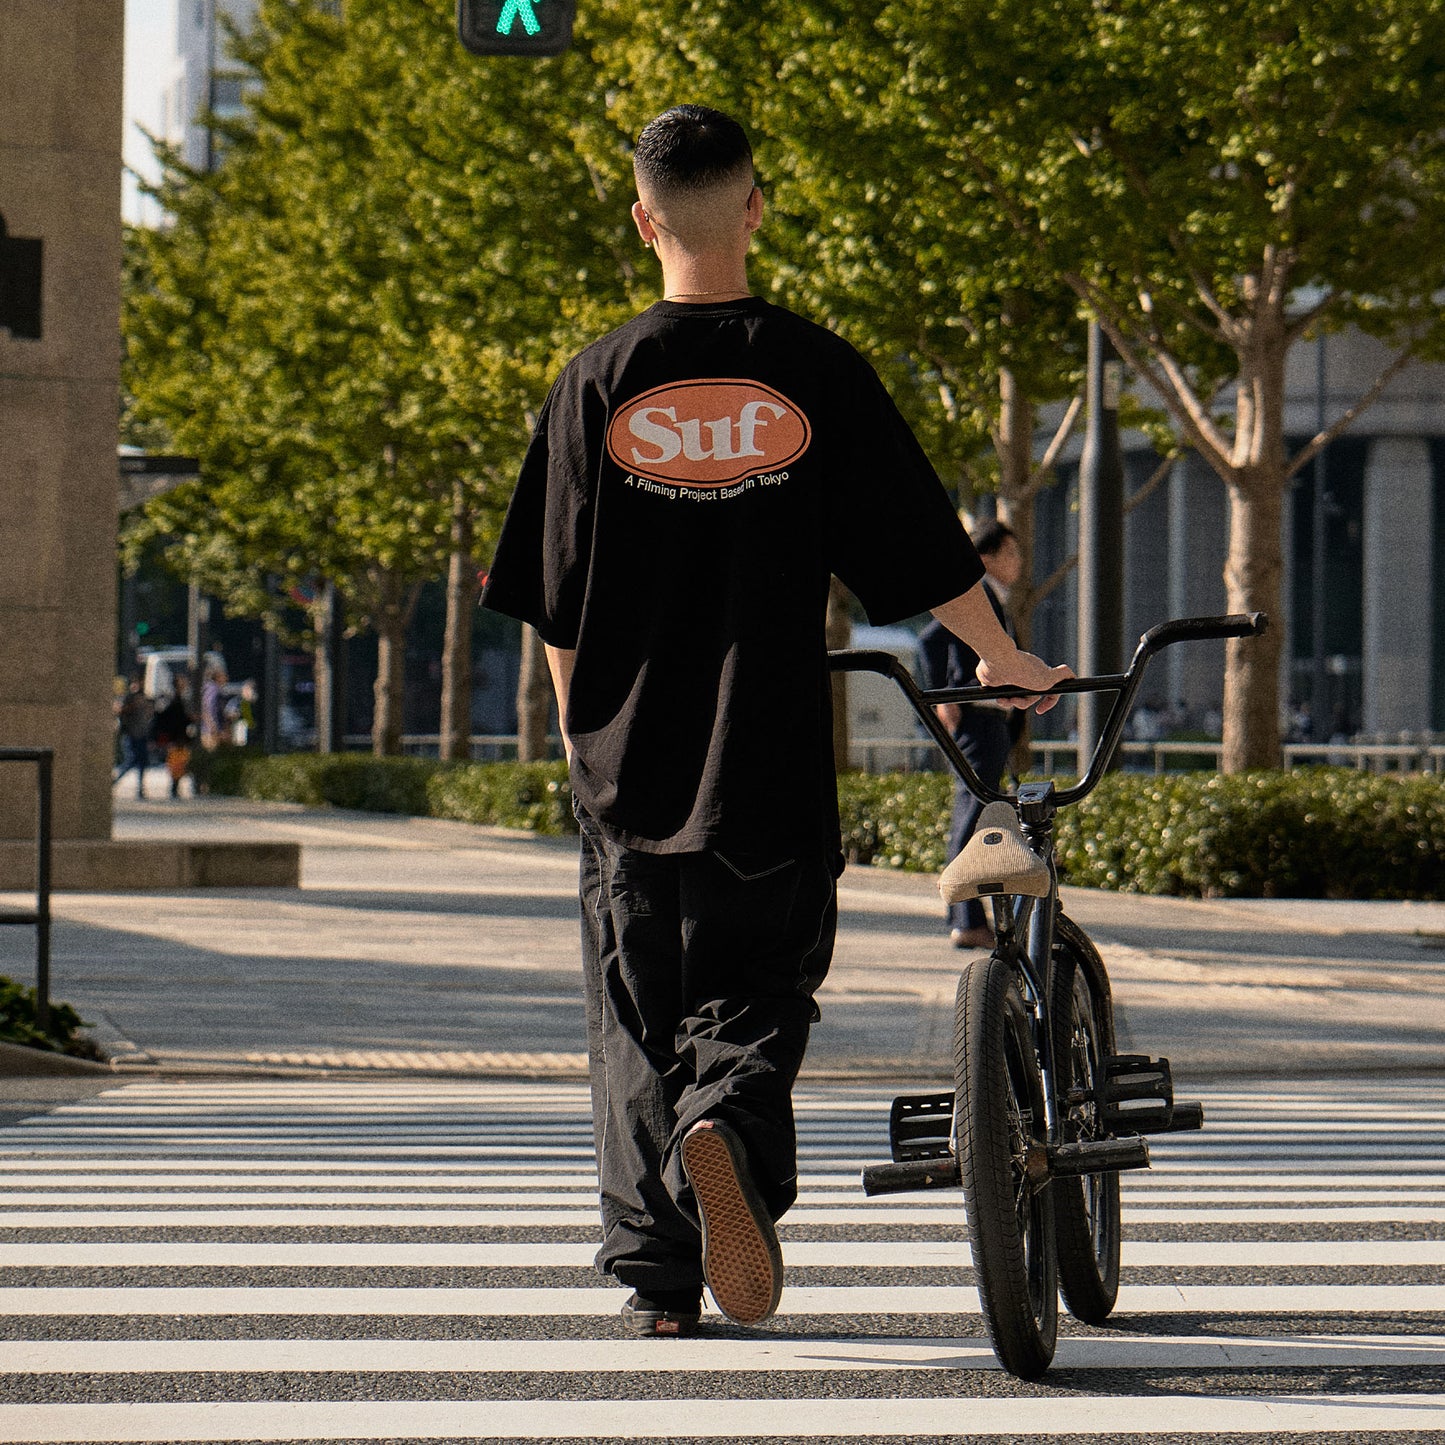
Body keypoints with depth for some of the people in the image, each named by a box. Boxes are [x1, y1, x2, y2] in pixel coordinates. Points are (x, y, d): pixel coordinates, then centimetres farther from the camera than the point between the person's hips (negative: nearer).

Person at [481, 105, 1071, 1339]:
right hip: (772, 770, -1)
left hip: (630, 763, 1)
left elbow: (553, 602, 2)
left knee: (637, 1017, 11)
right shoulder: (817, 373, -4)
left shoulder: (598, 383, -1)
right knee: (754, 993, 9)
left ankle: (656, 1277, 11)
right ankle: (725, 1129, -22)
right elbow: (928, 556, 0)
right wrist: (1008, 663, 16)